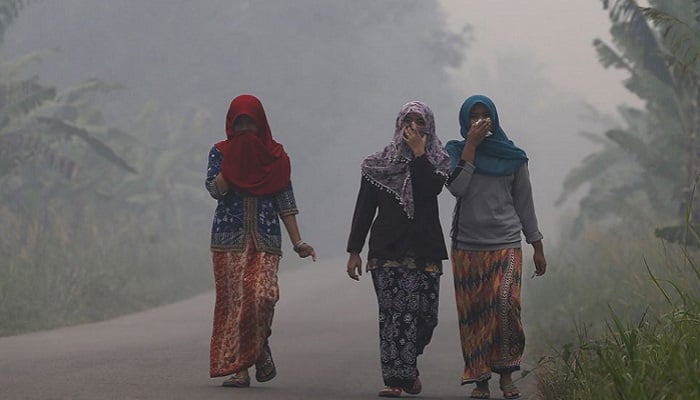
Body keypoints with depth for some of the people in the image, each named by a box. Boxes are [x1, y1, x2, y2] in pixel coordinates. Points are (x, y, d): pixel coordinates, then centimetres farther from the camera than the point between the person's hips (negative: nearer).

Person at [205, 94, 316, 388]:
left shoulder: (275, 155, 8)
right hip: (229, 239, 0)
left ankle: (260, 347, 10)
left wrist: (298, 242, 5)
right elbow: (215, 189, -9)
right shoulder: (221, 152, 7)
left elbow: (285, 202, 9)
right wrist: (235, 158, -11)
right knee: (233, 300, -4)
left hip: (265, 240, 0)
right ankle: (238, 369, 2)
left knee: (262, 296, -17)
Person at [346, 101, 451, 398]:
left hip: (425, 249, 1)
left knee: (426, 314, -1)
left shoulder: (437, 162, 10)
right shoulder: (379, 164, 9)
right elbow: (364, 208, 9)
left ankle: (407, 366, 25)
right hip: (387, 248, -1)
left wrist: (418, 152, -10)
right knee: (394, 312, -11)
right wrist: (354, 250, 4)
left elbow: (430, 190, -12)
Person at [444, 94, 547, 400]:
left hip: (506, 243, 0)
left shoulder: (513, 156, 9)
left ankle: (506, 375, -9)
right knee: (472, 313, -3)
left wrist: (538, 248, 10)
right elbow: (456, 187, -11)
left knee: (506, 304, -19)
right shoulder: (456, 151, 7)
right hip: (467, 246, 0)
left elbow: (524, 203, 12)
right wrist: (471, 145, -10)